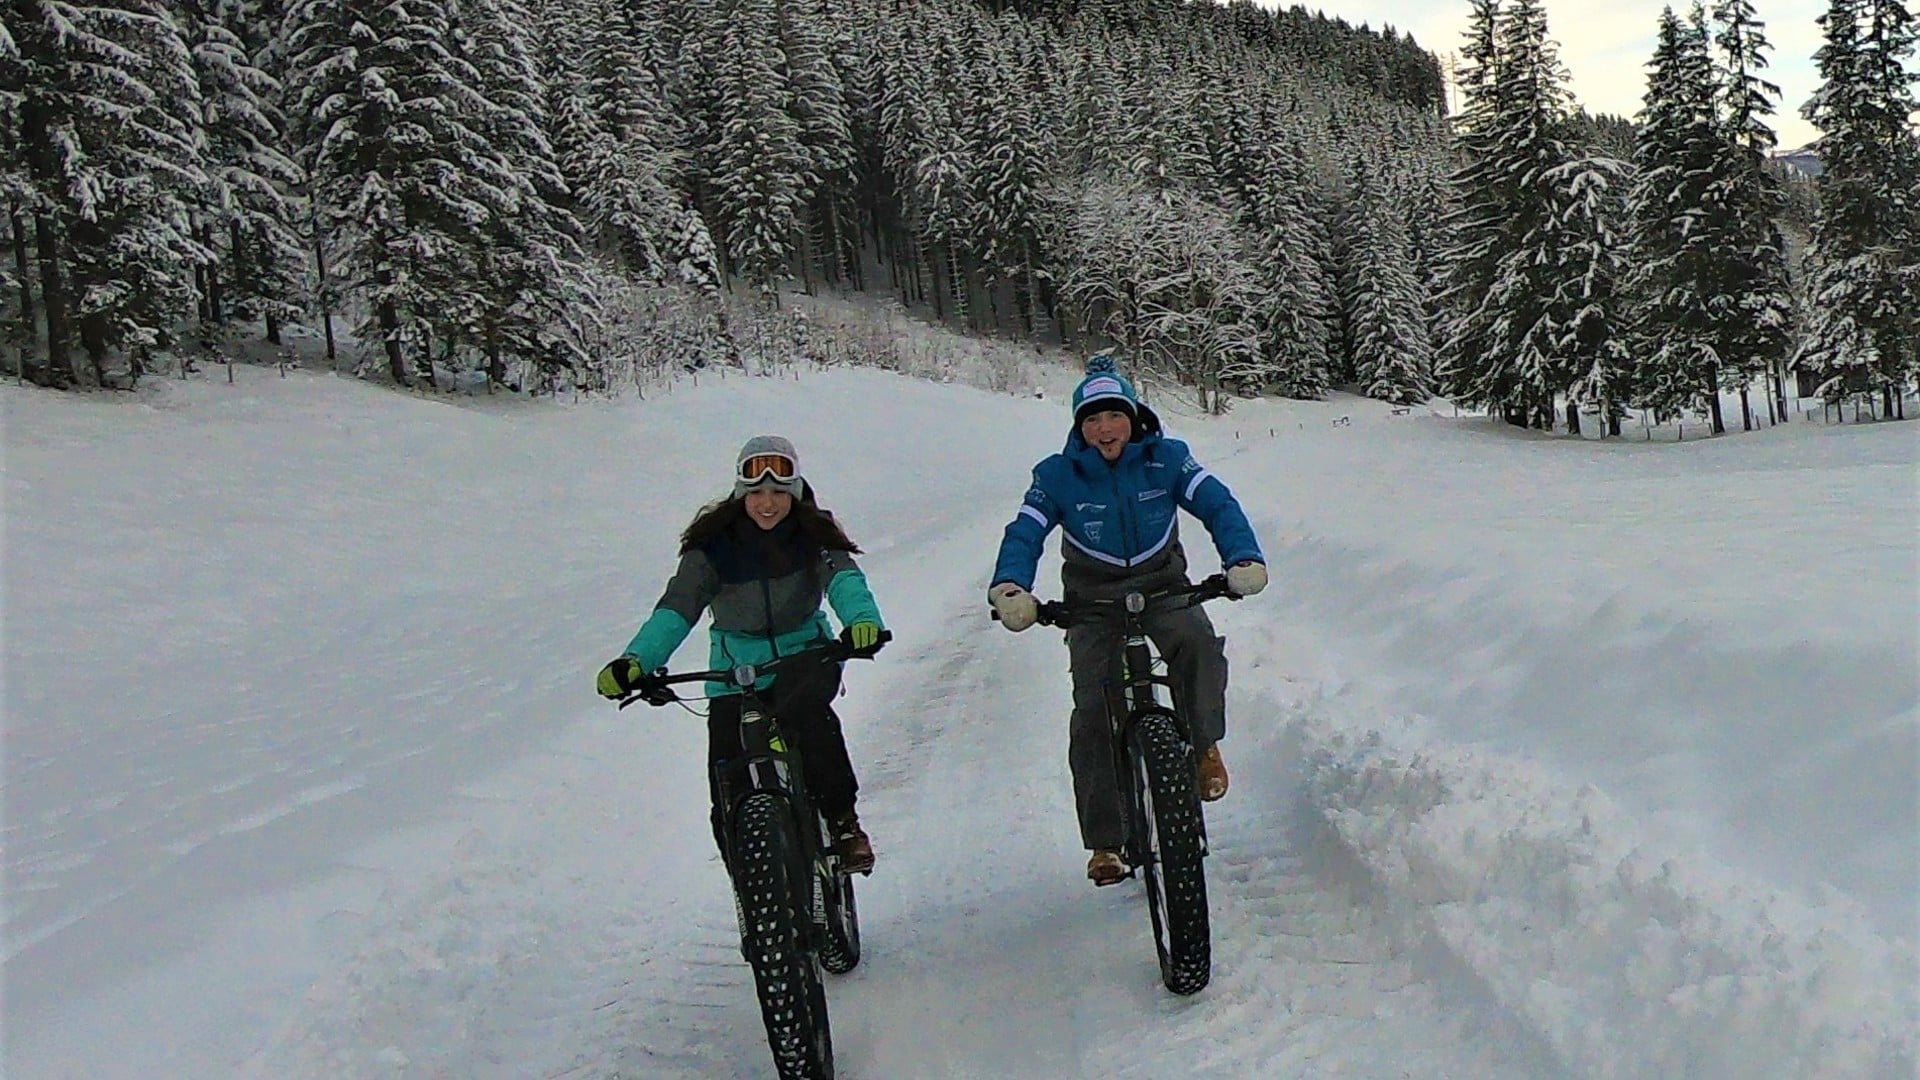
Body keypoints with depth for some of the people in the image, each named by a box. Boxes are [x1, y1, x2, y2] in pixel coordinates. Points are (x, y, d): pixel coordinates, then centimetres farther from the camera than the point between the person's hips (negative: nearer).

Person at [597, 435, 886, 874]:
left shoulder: (814, 535, -7)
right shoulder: (713, 545, -9)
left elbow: (844, 578, -23)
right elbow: (676, 608, -16)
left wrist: (862, 619, -46)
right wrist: (635, 661, -32)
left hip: (805, 656, -1)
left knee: (803, 710, -36)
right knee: (730, 795, -5)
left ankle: (843, 821, -20)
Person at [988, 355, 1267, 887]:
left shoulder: (1165, 459, -11)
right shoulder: (1057, 475, -12)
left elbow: (1217, 503, -19)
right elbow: (1024, 533, -19)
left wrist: (1244, 558, -37)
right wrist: (1010, 588, -40)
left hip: (1164, 587, 0)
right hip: (1093, 600, 0)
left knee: (1198, 643, -32)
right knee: (1092, 714, -10)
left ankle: (1203, 747, -4)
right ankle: (1105, 842, 2)